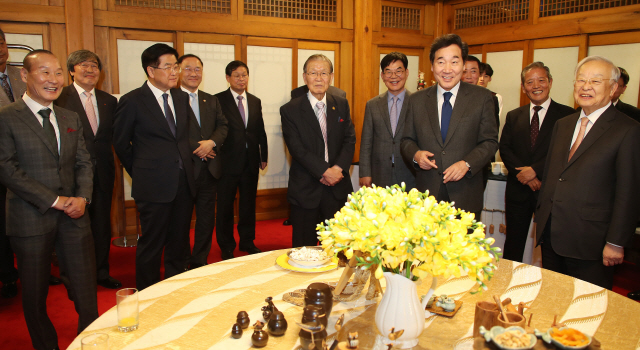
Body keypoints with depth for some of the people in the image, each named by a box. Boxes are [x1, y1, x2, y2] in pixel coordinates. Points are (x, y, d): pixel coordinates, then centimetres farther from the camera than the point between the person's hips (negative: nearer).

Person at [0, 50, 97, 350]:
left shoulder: (70, 118, 11)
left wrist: (83, 196, -7)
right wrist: (55, 201, -15)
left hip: (73, 216, 4)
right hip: (31, 219, -4)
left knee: (87, 289, 7)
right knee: (35, 294, 13)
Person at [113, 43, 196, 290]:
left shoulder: (181, 97, 10)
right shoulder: (132, 101, -7)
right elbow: (120, 143, 1)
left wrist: (185, 165, 13)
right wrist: (140, 172, 5)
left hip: (184, 183, 6)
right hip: (154, 186, -5)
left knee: (179, 242, 14)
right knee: (151, 245, 5)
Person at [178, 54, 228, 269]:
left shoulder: (211, 101, 15)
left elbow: (222, 126, 8)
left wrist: (212, 142, -12)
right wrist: (196, 148, -17)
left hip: (209, 169, 6)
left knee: (206, 218, 13)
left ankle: (200, 262, 27)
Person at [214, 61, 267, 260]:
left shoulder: (255, 102, 11)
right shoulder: (218, 100, -4)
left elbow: (261, 131, 13)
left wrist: (264, 156, 11)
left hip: (251, 161, 5)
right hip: (228, 161, -4)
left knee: (248, 204, 14)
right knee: (225, 206, 6)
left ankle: (247, 242, 29)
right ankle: (226, 247, 20)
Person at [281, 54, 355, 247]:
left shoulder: (341, 105, 8)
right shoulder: (290, 110, -4)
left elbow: (350, 140, 3)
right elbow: (297, 149, -11)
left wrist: (338, 168, -13)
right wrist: (324, 171, -18)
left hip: (338, 189, 3)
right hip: (305, 190, -3)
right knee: (304, 249, 7)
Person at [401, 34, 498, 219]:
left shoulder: (482, 97, 1)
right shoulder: (417, 100, 7)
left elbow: (490, 141, 1)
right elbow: (407, 139, 11)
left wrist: (467, 164, -15)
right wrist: (415, 154, -11)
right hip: (427, 192, 1)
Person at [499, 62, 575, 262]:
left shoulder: (567, 115, -1)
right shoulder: (513, 116, 11)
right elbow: (504, 148, 2)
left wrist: (536, 170, -18)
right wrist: (523, 173, -12)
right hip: (518, 191, 3)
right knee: (513, 245, 12)